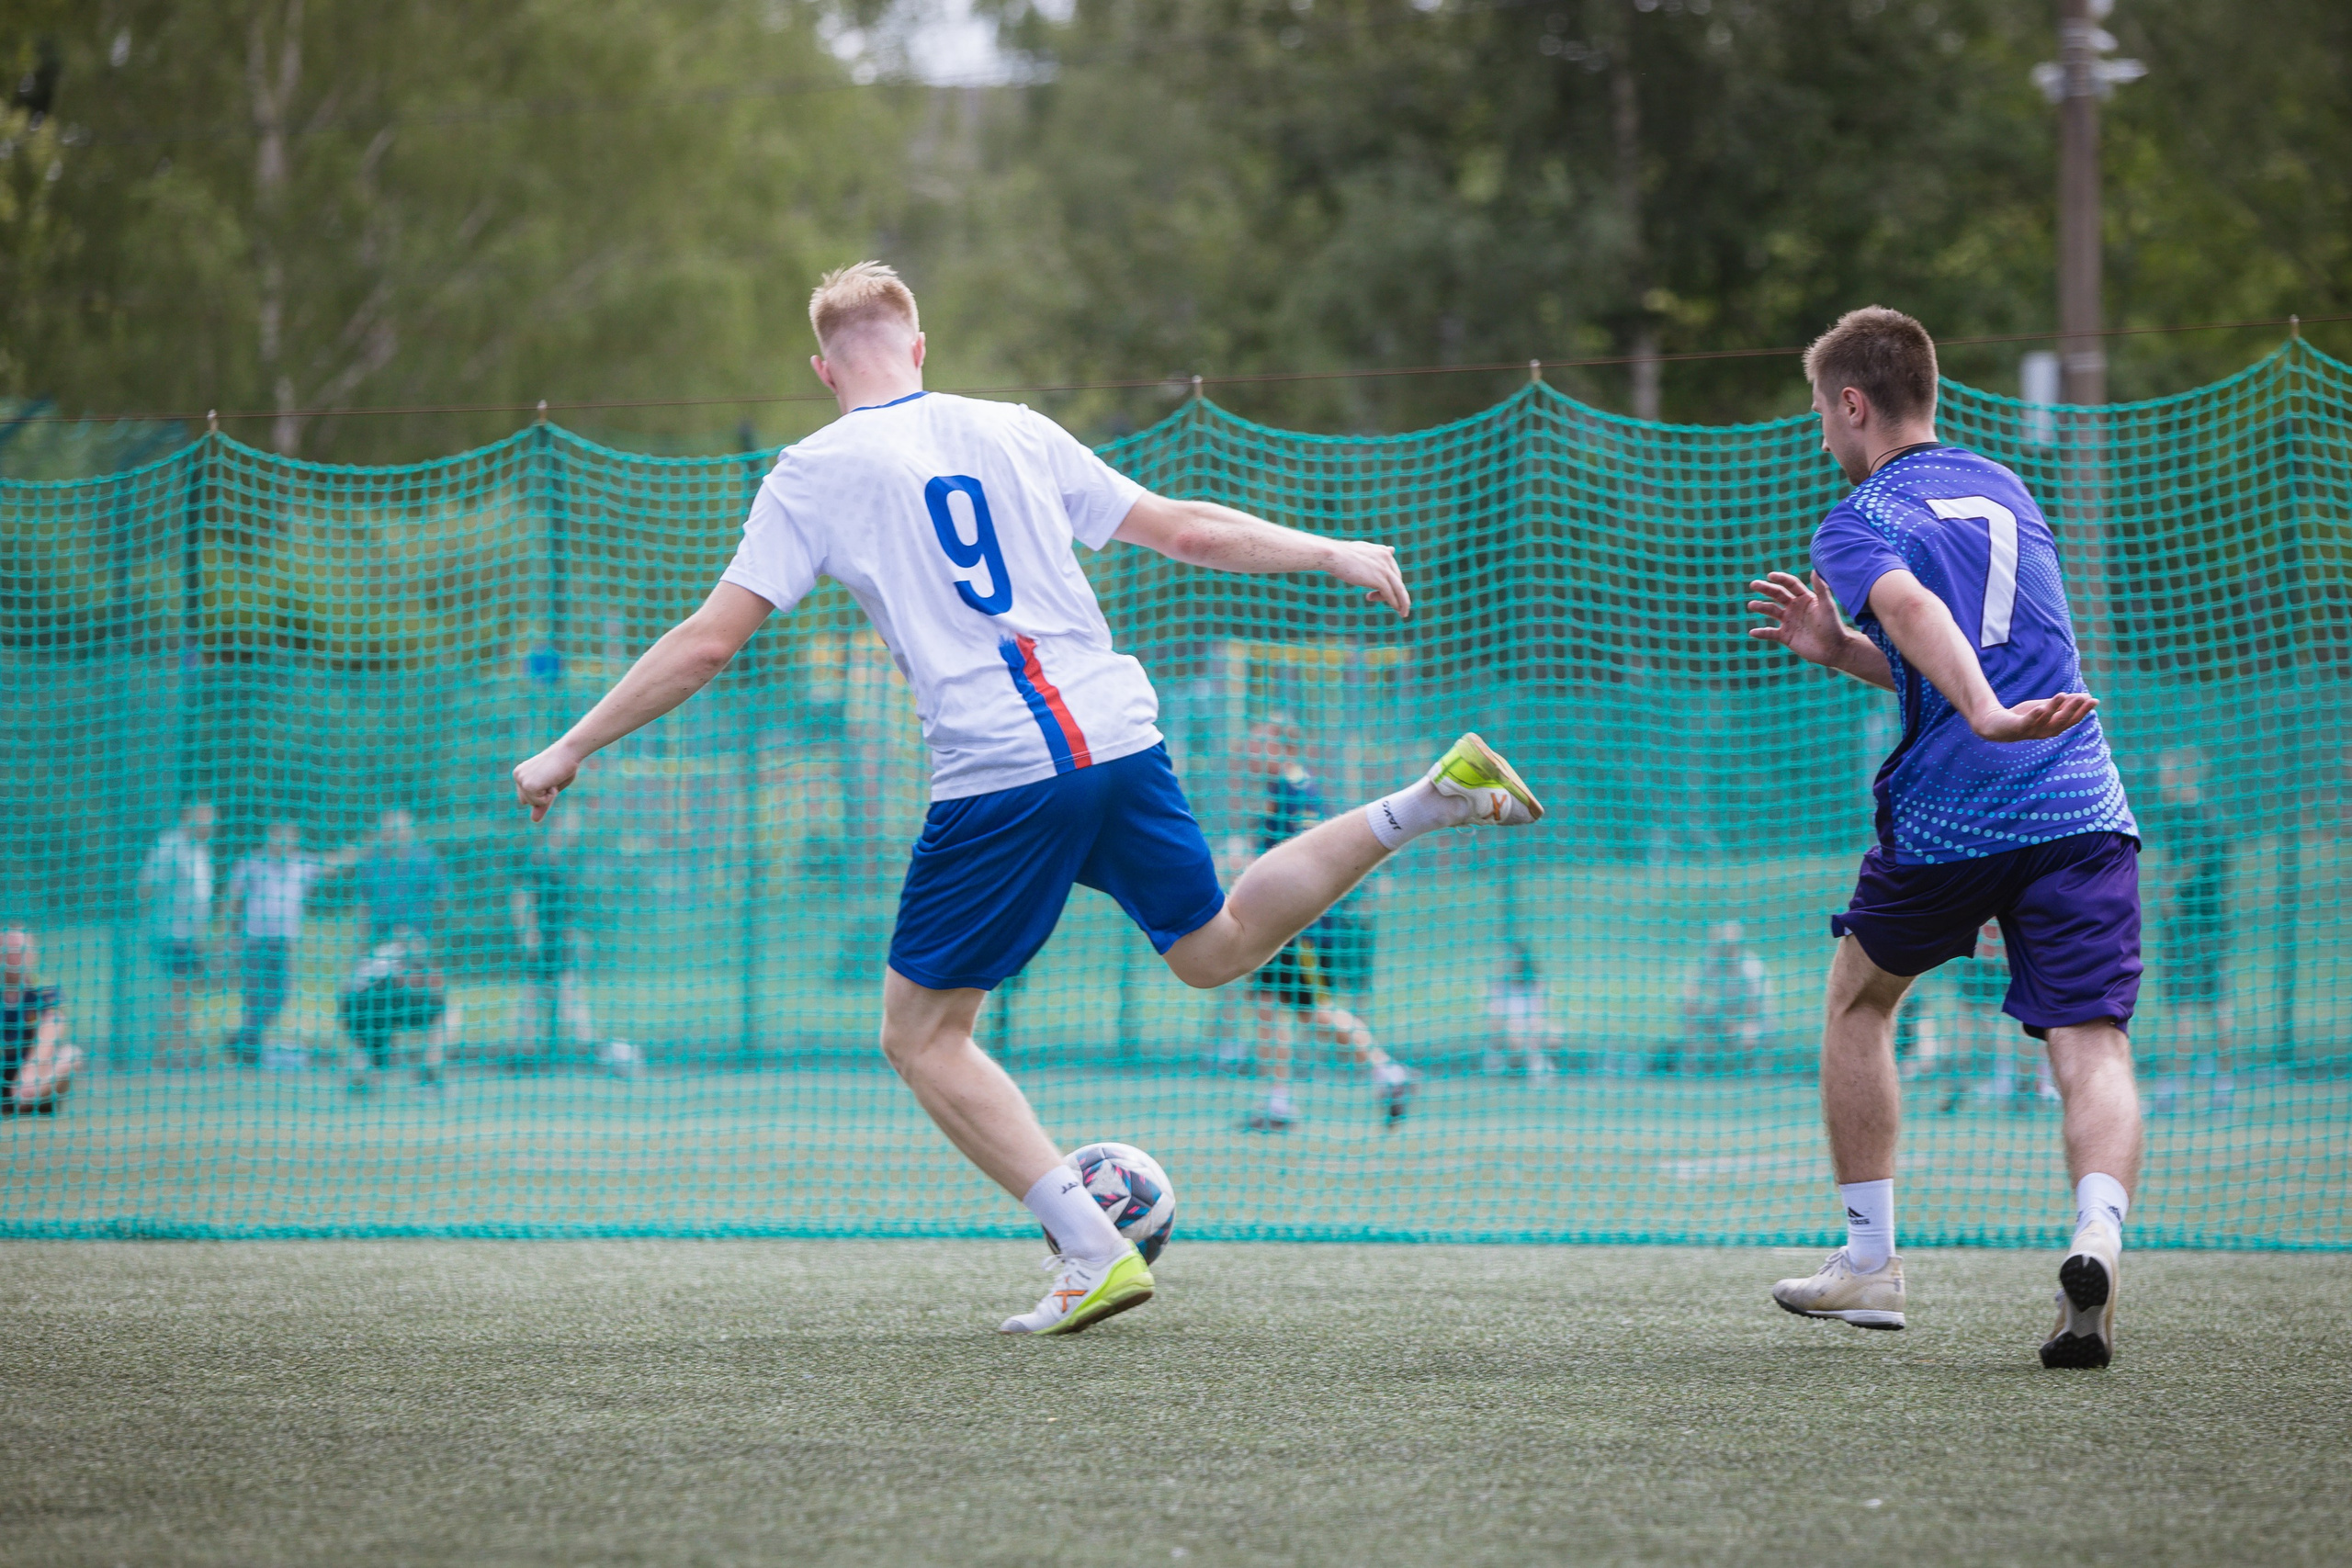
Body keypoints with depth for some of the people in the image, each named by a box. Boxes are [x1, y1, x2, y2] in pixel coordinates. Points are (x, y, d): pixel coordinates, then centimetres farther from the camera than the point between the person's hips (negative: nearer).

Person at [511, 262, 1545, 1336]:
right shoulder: (1014, 432, 14)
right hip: (1122, 737, 5)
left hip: (1000, 781, -5)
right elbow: (1185, 531, 18)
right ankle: (1429, 801, 9)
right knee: (1215, 947, 26)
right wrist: (1331, 554, 30)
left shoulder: (815, 474, 2)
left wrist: (571, 748, 8)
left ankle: (1092, 1250, -6)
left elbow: (708, 642, 0)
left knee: (921, 1037, 7)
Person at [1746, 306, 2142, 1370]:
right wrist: (1841, 650, 24)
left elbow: (1918, 614, -22)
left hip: (1947, 822, -3)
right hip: (2082, 808, 3)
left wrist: (1987, 716, -38)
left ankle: (1870, 1260, 24)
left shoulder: (1859, 523, 1)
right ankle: (2099, 1238, -34)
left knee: (1859, 1000, 22)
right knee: (2091, 1047, -4)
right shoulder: (2004, 488, 22)